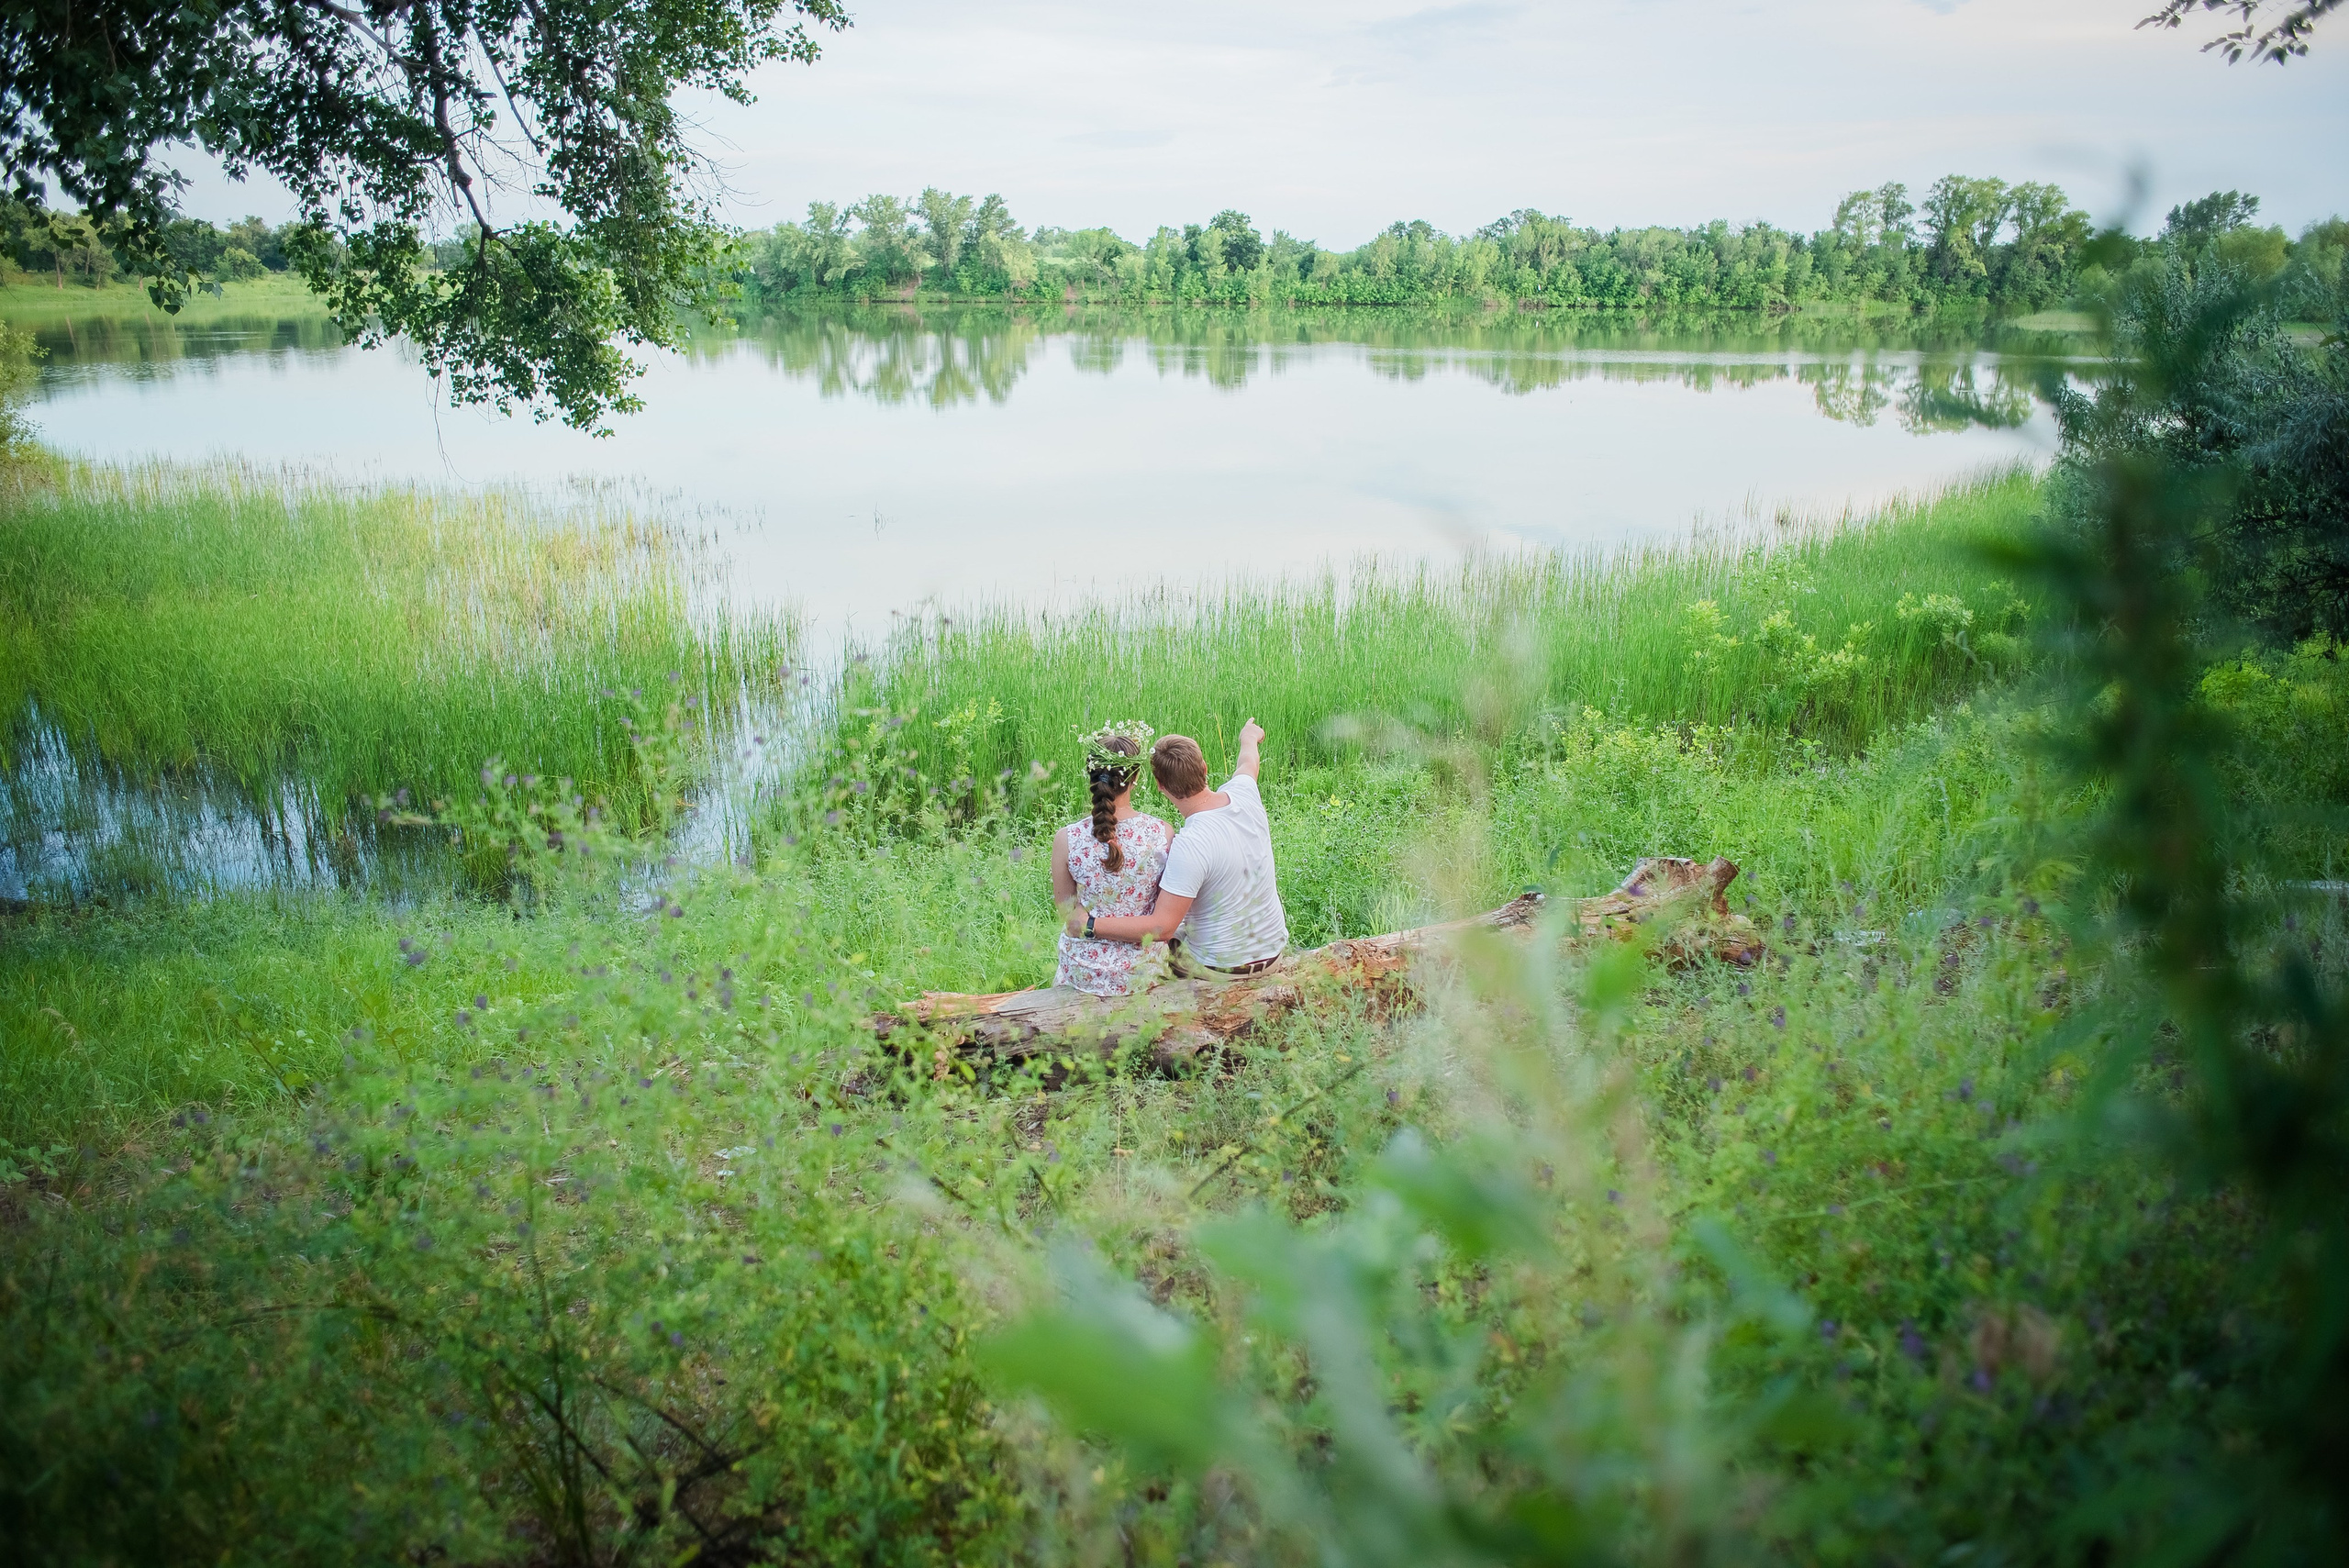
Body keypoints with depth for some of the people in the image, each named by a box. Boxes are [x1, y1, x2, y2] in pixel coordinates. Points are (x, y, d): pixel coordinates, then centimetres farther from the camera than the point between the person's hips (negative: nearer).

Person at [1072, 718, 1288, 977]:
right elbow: (1248, 763, 16)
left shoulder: (1190, 845, -31)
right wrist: (1249, 737, 39)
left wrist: (1090, 925, -24)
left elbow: (1162, 928, -30)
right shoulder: (1244, 795, -11)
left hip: (1221, 967, -6)